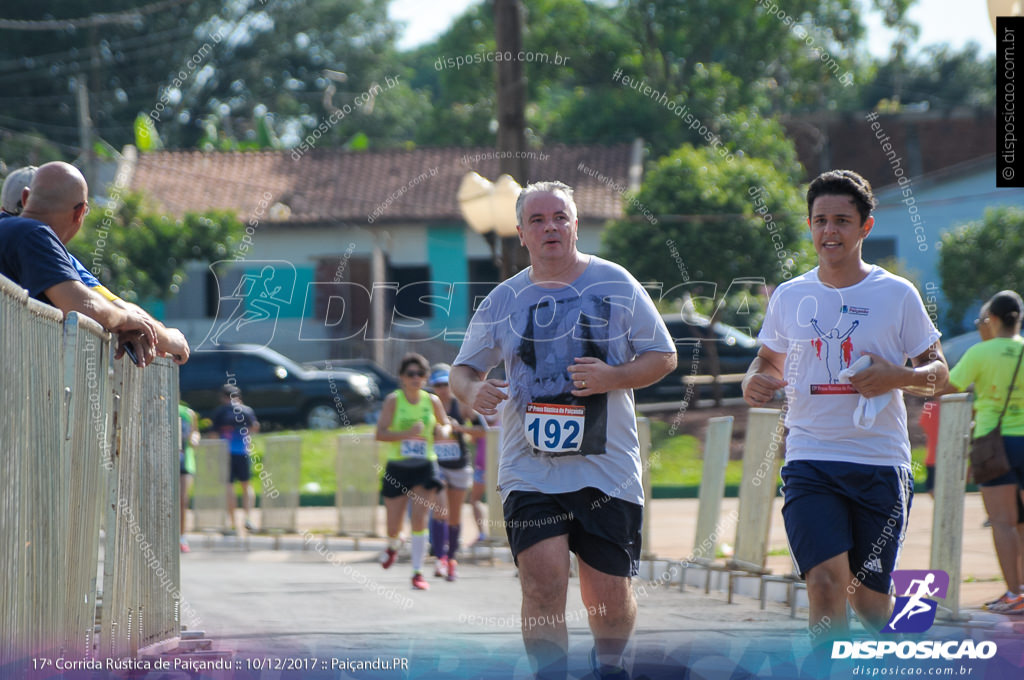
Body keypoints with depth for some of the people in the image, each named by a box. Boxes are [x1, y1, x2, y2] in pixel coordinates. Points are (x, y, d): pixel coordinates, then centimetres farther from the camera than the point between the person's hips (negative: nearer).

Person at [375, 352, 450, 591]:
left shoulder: (432, 401, 2)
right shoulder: (393, 400, -6)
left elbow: (445, 425, 18)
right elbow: (380, 434, -14)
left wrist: (443, 431, -7)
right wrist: (407, 434, -29)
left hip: (424, 466, 1)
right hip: (397, 468, -1)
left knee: (420, 518, -13)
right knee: (393, 527, 4)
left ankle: (418, 573, -6)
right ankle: (394, 545, 42)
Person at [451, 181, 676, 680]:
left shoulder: (616, 285, 3)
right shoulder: (504, 300, 7)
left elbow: (664, 356, 6)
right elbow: (463, 369, 15)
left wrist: (612, 377, -12)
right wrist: (473, 391, -9)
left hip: (608, 468, 0)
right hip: (530, 470, 0)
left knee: (609, 596, 3)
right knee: (543, 583, -17)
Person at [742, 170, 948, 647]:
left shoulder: (897, 295, 1)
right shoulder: (789, 298, 8)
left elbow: (938, 374, 6)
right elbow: (769, 361, 23)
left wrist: (897, 377, -15)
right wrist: (754, 383, -1)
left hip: (881, 464, -1)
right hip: (810, 460, 1)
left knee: (869, 596, 7)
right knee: (826, 581, -19)